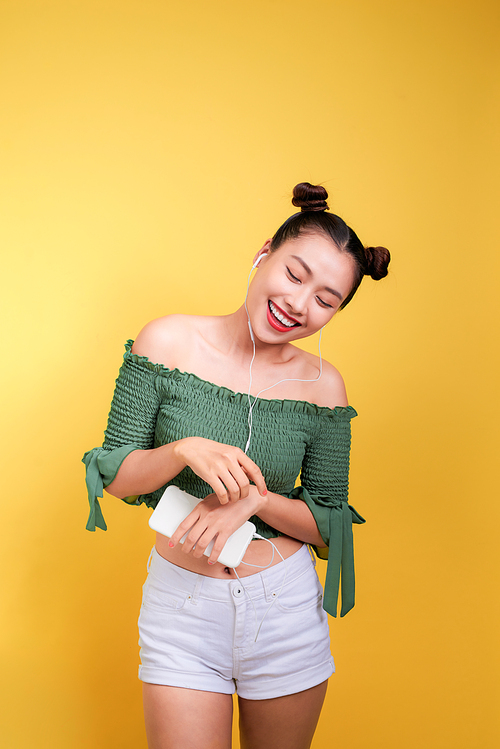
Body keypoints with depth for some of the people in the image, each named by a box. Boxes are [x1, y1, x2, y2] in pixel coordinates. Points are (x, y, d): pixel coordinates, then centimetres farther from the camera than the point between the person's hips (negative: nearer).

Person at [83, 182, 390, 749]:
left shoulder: (322, 384, -5)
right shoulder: (169, 341, -9)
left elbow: (329, 522, 0)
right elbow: (114, 477, -5)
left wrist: (255, 498, -19)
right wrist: (184, 451, -25)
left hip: (287, 606, 2)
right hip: (181, 603, -1)